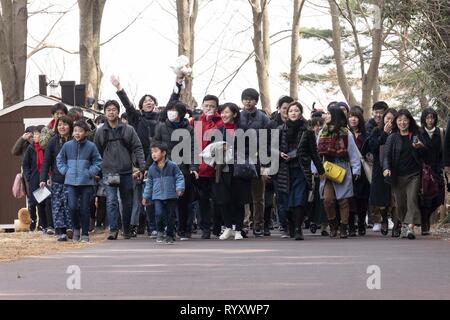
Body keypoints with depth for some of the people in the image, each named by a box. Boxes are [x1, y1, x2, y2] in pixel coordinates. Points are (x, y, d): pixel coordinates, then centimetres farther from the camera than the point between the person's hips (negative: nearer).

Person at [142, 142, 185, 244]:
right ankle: (160, 232, 4)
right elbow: (149, 183, 15)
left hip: (171, 196, -1)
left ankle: (170, 235, 21)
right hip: (157, 197, 1)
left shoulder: (172, 166, -3)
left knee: (171, 216, 4)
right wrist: (146, 196, 15)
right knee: (159, 214, -18)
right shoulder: (152, 169, 7)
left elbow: (179, 178, -1)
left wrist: (179, 189, -17)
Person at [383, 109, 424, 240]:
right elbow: (387, 155, -2)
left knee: (412, 199, -14)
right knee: (400, 202, 5)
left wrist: (420, 147, -12)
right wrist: (386, 168, -22)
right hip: (398, 175, 1)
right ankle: (403, 225, 20)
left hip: (413, 175, -1)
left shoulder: (415, 136, 7)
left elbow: (423, 156, 11)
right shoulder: (392, 138, 6)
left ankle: (410, 227, -22)